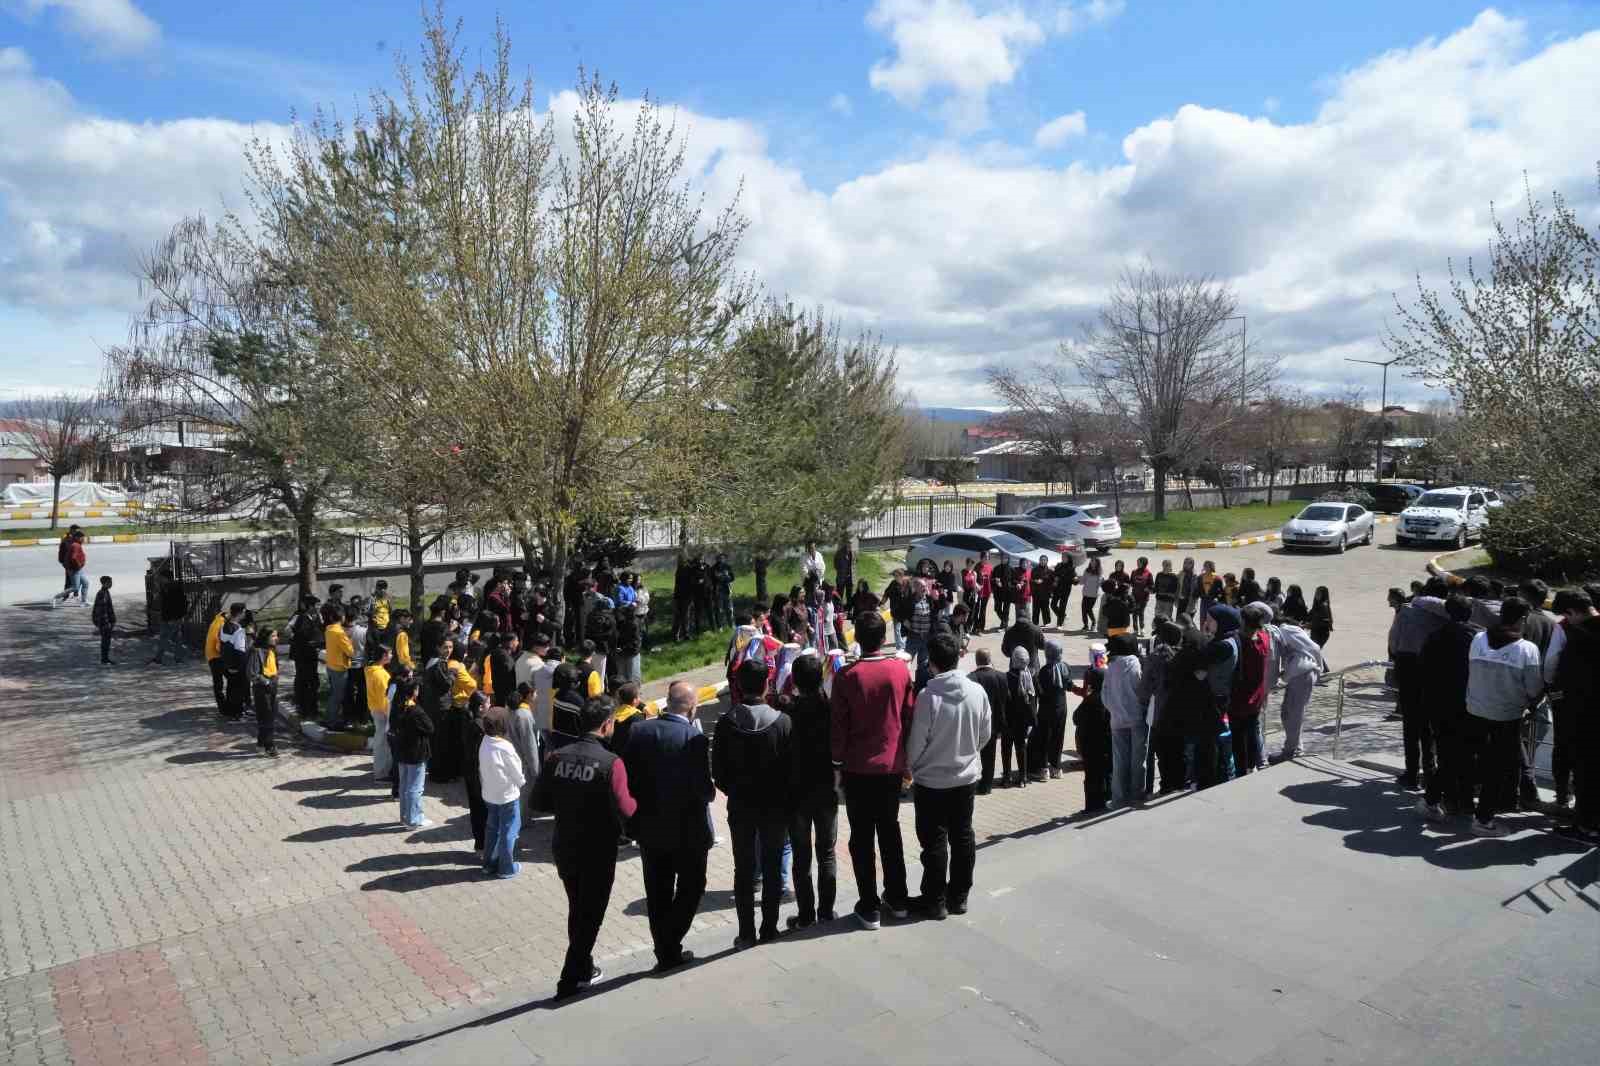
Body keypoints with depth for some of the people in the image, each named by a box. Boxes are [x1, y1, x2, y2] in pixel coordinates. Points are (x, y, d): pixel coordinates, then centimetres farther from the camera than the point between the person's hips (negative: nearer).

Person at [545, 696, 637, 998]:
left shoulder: (557, 757, -6)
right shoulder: (611, 763, -22)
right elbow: (625, 811, -26)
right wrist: (638, 801, -5)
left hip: (564, 848, 6)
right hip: (598, 852, -5)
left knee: (577, 910, 23)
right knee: (590, 914, 11)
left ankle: (583, 966, 39)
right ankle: (572, 979, 16)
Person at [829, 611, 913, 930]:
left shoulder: (847, 676, -14)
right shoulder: (900, 669, -6)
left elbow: (838, 726, -10)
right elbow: (908, 716, 1)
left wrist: (837, 765, 0)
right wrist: (907, 758, 12)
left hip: (858, 768, -3)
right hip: (892, 764, 3)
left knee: (862, 838, 7)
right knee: (890, 830, 18)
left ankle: (870, 908, 12)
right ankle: (897, 899, 28)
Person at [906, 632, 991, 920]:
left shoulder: (928, 696, -23)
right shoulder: (978, 691, -9)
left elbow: (916, 743, -14)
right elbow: (986, 734, 2)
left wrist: (910, 768, 5)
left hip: (931, 780, -4)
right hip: (966, 776, 5)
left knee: (934, 841, 8)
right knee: (963, 836, 17)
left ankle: (935, 901, 18)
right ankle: (959, 896, 28)